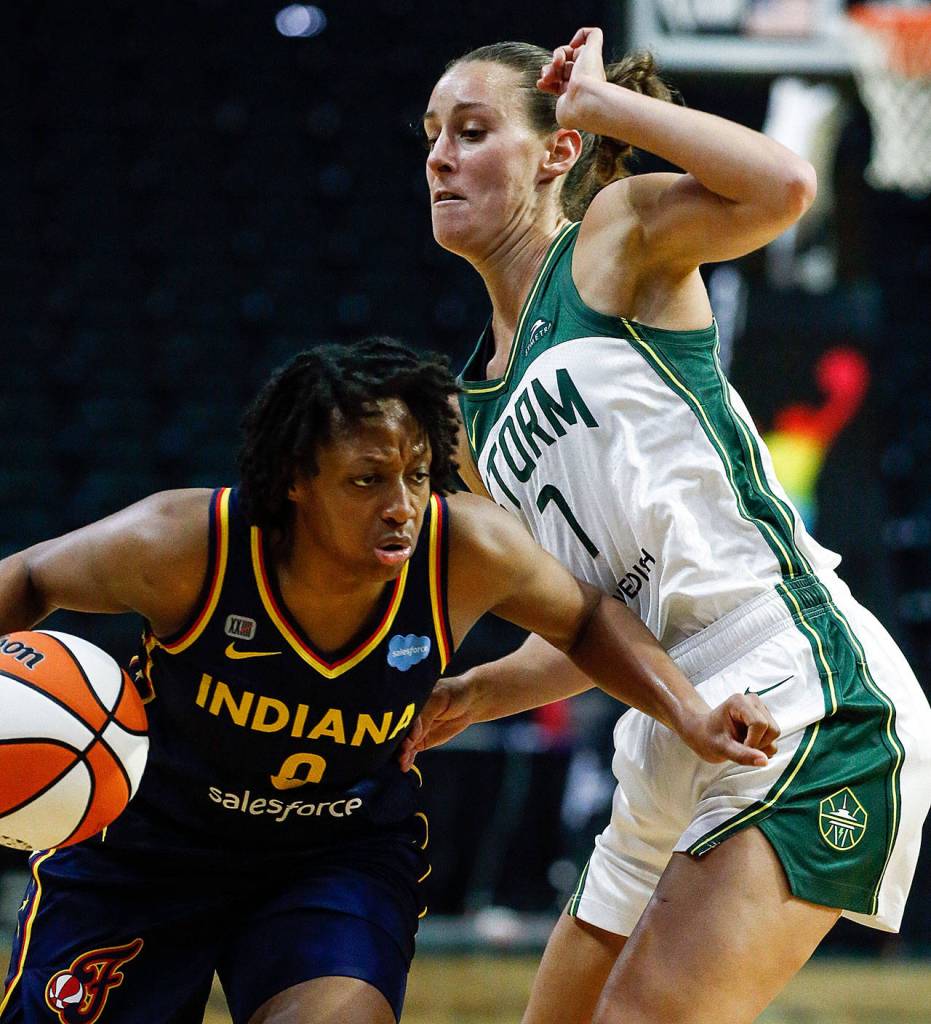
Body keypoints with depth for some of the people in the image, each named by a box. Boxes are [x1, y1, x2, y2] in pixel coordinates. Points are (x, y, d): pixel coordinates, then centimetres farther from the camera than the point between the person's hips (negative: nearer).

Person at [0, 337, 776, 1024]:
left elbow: (584, 620, -1)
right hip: (146, 847, -1)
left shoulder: (468, 552, -23)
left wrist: (691, 716, -14)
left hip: (345, 855, 1)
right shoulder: (181, 547, -29)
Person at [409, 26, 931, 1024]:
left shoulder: (617, 233, 2)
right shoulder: (472, 414, 20)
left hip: (805, 691, -9)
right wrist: (481, 692, 6)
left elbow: (782, 186, -20)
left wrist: (601, 99, -8)